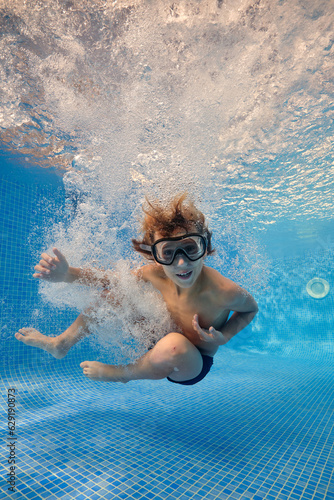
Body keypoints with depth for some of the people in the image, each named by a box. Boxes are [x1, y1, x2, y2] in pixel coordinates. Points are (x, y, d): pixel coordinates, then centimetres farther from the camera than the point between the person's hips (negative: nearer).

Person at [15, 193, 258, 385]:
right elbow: (112, 279, -8)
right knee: (113, 293, -3)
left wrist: (225, 336, -27)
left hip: (191, 366, -4)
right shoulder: (157, 273, -23)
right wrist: (68, 274, -23)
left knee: (172, 347, -41)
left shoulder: (224, 292, -35)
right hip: (165, 337, 4)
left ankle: (121, 373, -5)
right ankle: (61, 344, 18)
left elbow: (252, 308, -12)